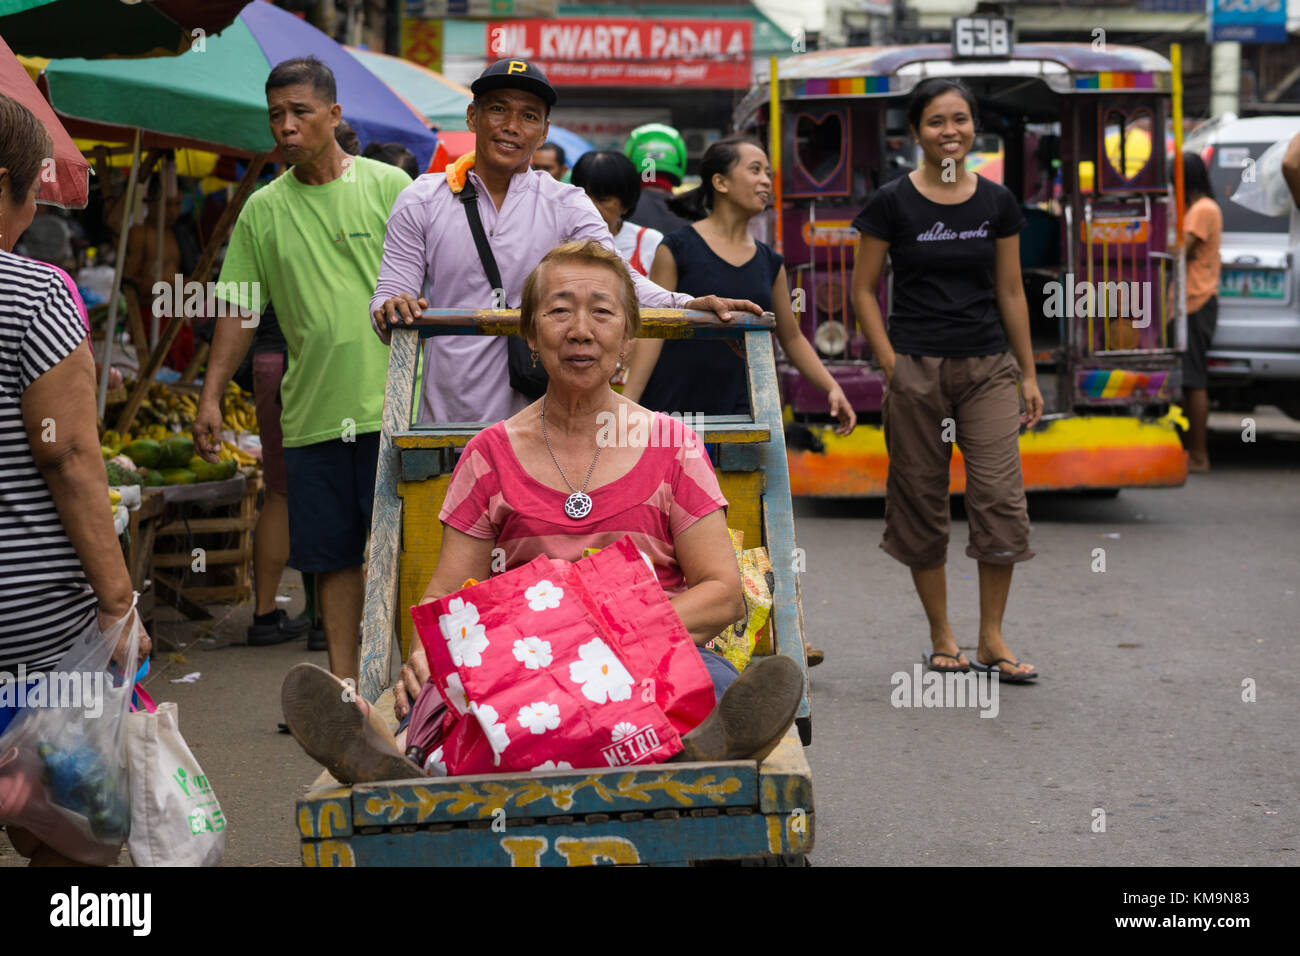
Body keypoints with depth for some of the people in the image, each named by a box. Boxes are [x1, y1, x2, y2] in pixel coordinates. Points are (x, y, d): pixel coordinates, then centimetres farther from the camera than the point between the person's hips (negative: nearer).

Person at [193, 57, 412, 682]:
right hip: (310, 414, 3)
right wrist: (210, 397, 6)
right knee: (332, 555, 7)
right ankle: (342, 685, 16)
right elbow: (239, 308, 11)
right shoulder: (262, 210, 8)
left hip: (390, 404, -3)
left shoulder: (388, 185, 1)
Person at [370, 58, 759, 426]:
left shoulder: (566, 206, 6)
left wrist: (685, 306, -28)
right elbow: (389, 293, 3)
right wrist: (391, 309, -23)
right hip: (444, 418, 0)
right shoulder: (421, 202, 7)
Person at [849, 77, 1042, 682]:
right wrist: (892, 365, -5)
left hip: (987, 367, 2)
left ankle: (991, 638, 3)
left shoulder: (997, 203, 6)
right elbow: (864, 291, 3)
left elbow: (1010, 292, 12)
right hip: (916, 367, -2)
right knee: (921, 502, 4)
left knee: (1003, 497, -9)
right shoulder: (893, 203, -1)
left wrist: (1028, 374, 11)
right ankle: (941, 638, 16)